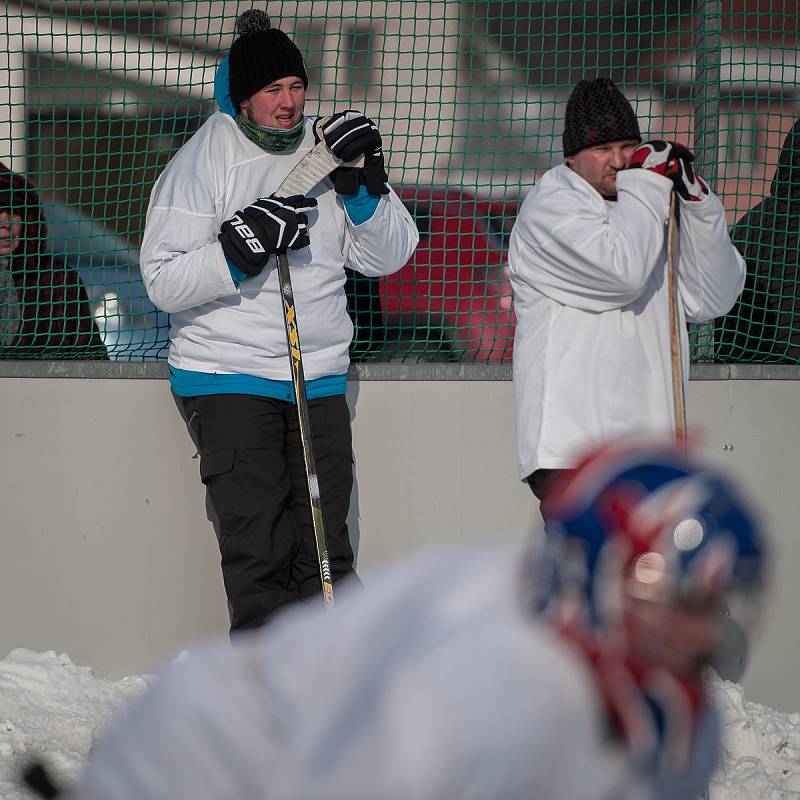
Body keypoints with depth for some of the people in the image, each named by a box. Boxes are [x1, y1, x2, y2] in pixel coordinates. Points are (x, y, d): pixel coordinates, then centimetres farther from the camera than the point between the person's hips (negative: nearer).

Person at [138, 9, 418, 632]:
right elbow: (164, 281, -8)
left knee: (325, 550, 5)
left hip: (320, 380, 4)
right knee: (258, 551, -9)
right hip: (227, 377, -4)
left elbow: (388, 257, 8)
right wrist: (237, 251, -22)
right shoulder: (201, 162, -5)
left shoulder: (325, 149, 7)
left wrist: (365, 189, -9)